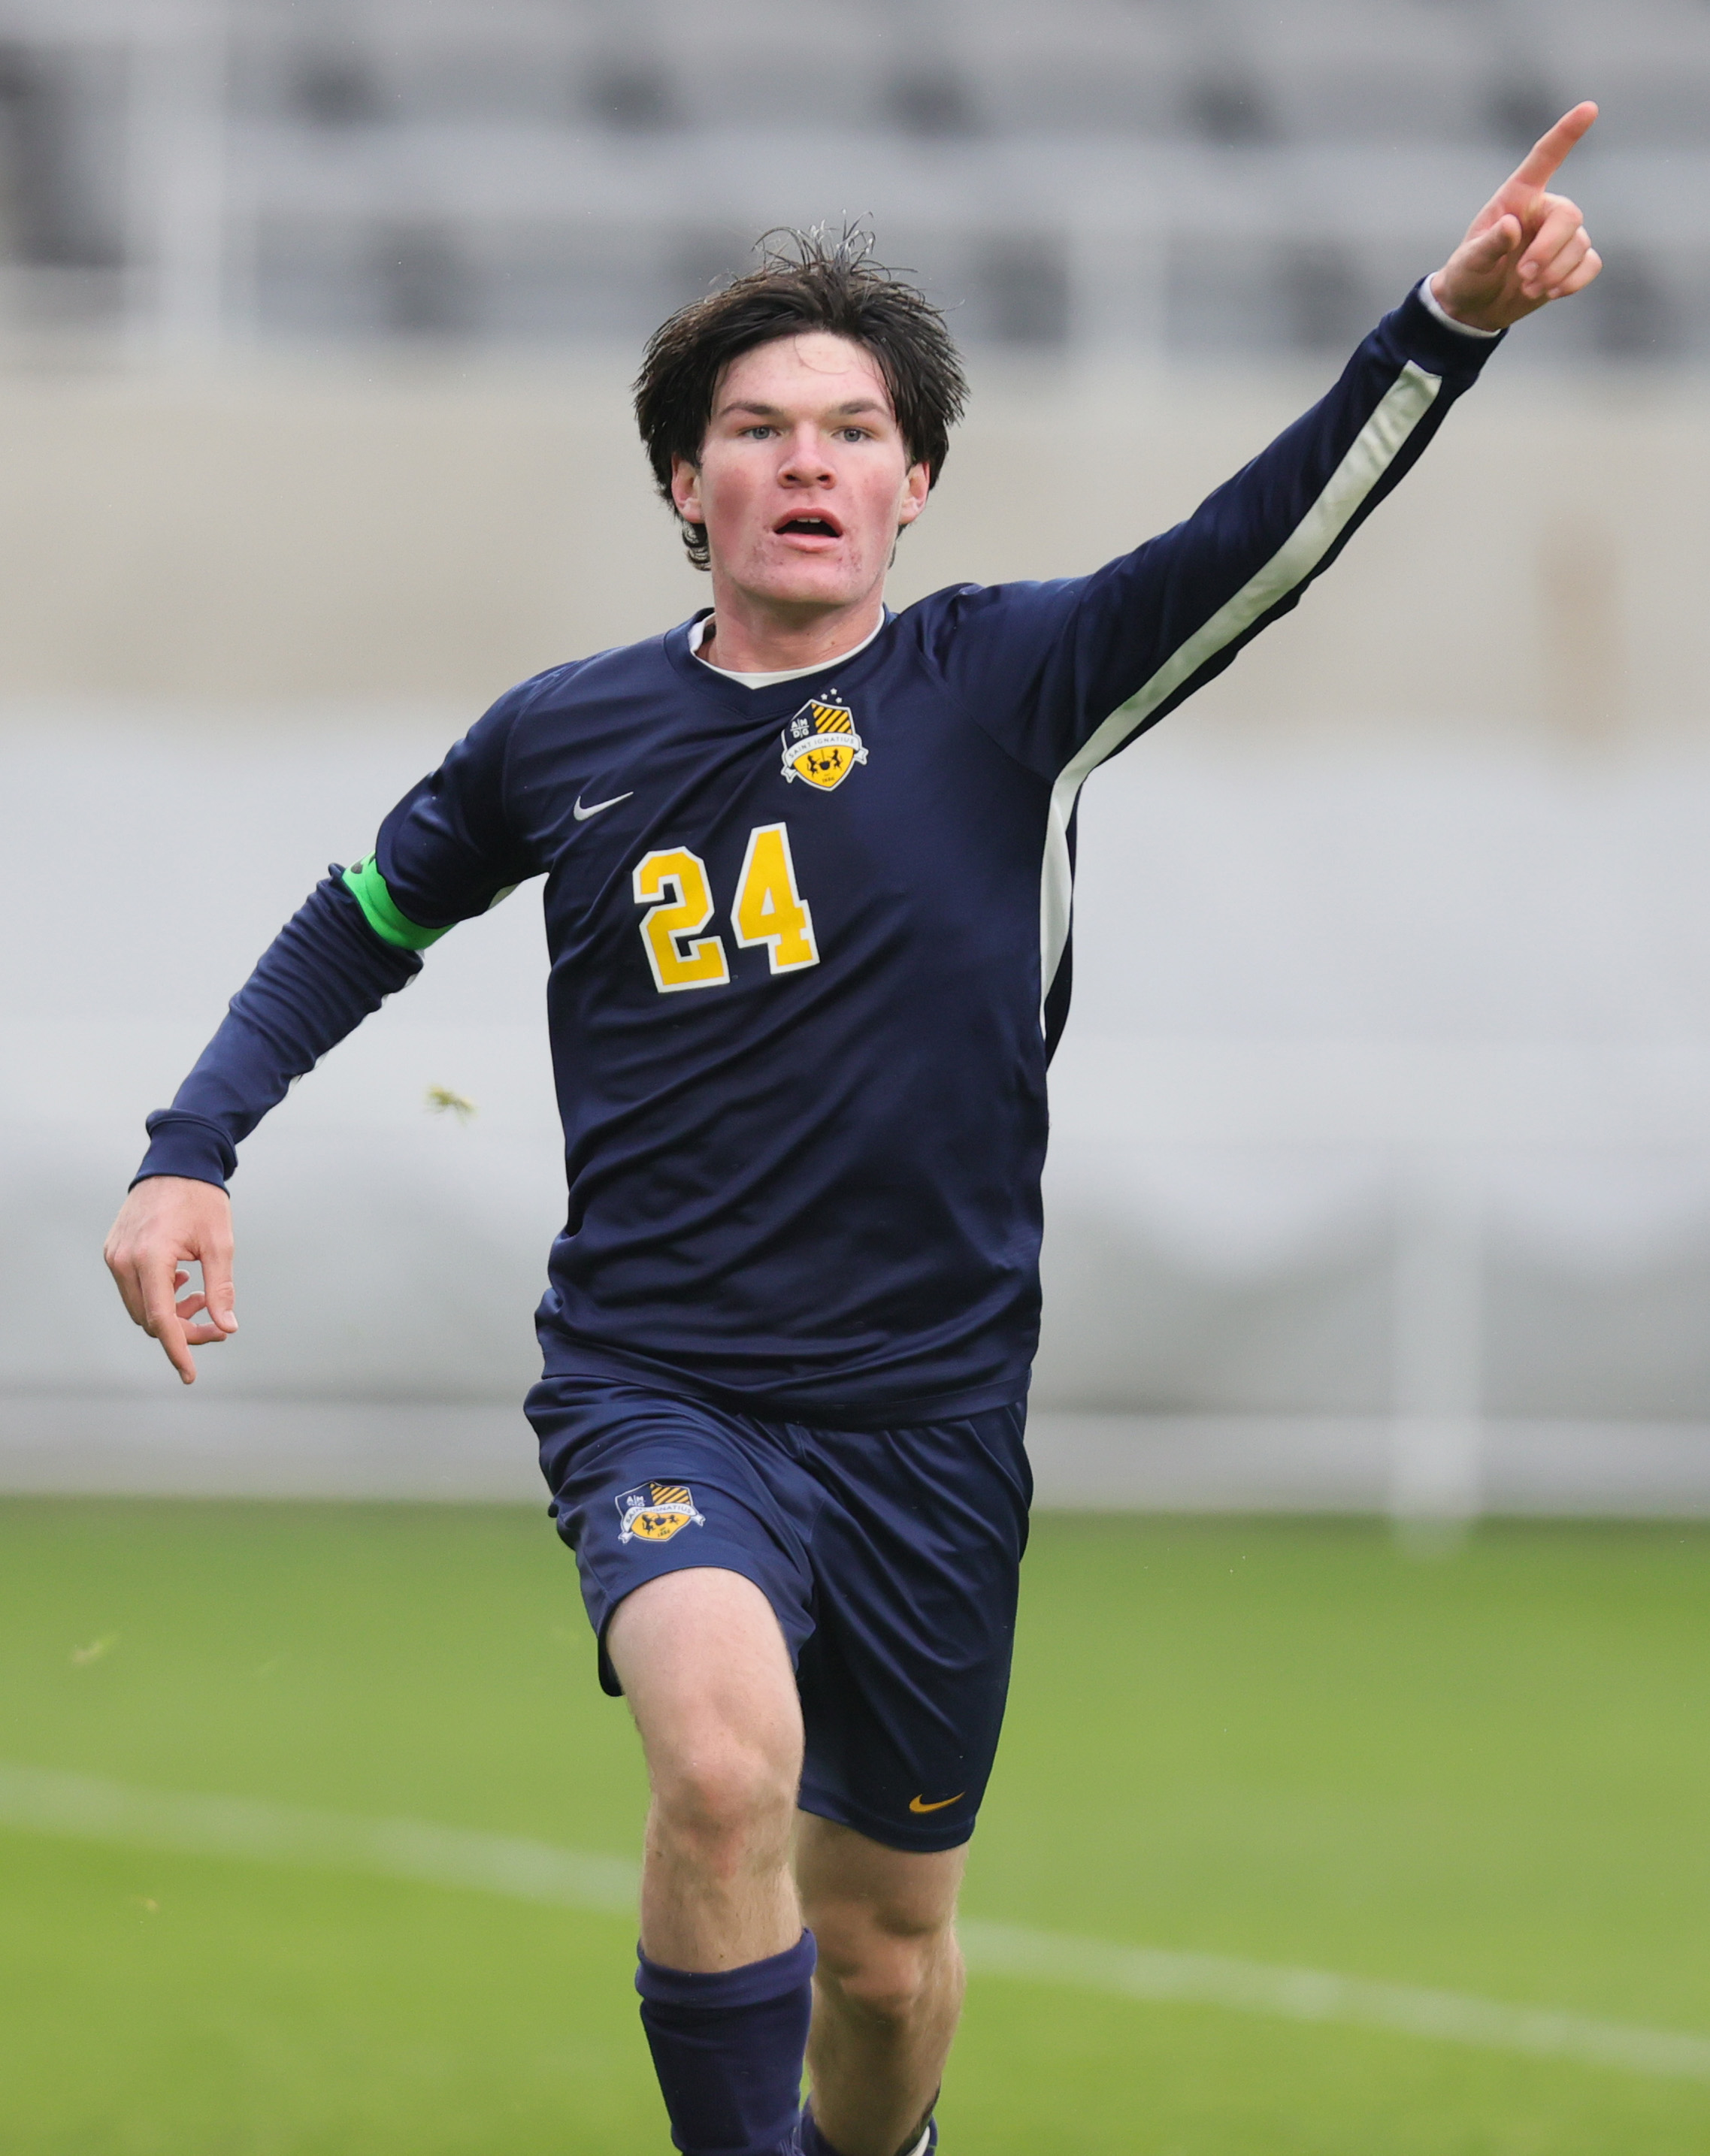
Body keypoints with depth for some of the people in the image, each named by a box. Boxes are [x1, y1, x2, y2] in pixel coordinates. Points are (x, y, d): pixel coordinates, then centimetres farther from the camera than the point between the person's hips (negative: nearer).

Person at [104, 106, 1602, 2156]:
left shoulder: (1007, 684, -3)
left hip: (928, 1419, 1)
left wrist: (1453, 317, -34)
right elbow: (361, 925, 21)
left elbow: (1266, 537, -18)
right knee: (726, 1763, -32)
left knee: (888, 1936, 13)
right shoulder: (563, 738, 3)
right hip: (656, 1392, -1)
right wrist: (187, 1153, 9)